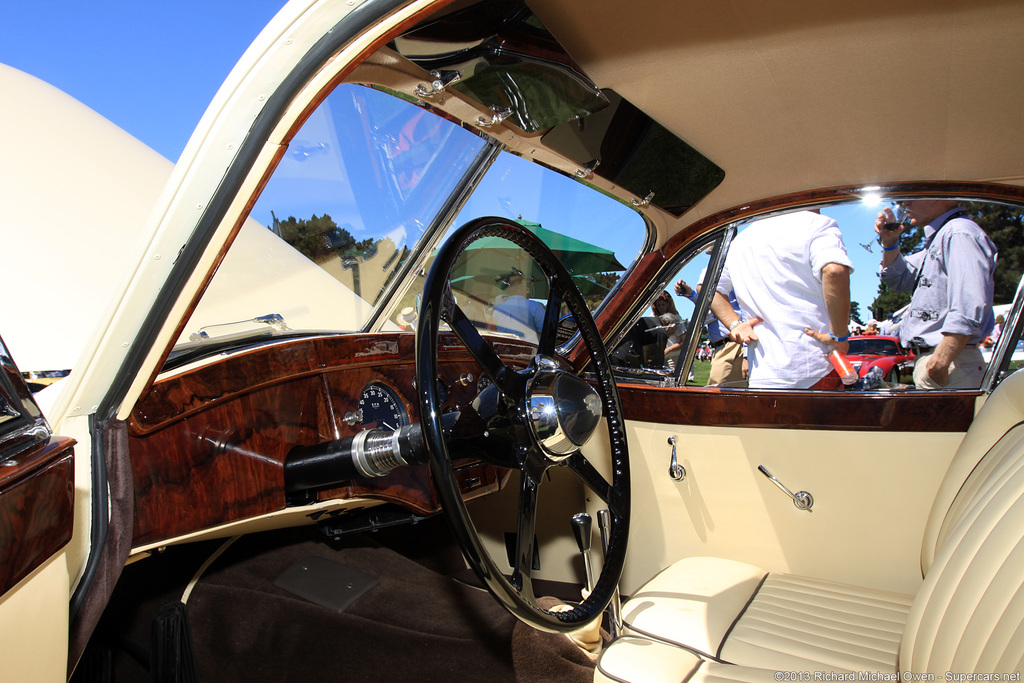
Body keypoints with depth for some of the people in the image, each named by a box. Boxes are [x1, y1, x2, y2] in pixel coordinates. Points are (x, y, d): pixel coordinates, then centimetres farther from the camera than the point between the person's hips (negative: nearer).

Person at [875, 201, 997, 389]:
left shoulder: (960, 233, -14)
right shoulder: (938, 237, 19)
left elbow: (969, 309, -25)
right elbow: (899, 279, 29)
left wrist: (940, 361, -28)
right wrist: (889, 242, 11)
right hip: (925, 356, 10)